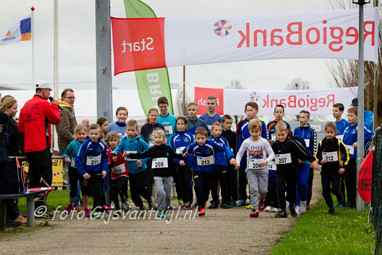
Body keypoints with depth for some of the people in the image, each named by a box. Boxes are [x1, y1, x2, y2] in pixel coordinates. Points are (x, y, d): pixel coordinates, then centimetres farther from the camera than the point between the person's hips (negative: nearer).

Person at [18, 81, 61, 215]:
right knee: (46, 177, -7)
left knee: (33, 177, 12)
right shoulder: (44, 104, -8)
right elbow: (56, 120, -2)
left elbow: (21, 127, 15)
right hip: (42, 147, -8)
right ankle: (40, 206, -17)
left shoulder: (26, 106, 15)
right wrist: (54, 106, 10)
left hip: (28, 147, 8)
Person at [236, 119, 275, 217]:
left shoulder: (264, 142, -4)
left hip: (262, 169, 0)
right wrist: (237, 162, -7)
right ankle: (255, 209, -8)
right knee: (253, 189, -11)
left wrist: (266, 161, -21)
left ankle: (262, 199, 37)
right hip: (251, 170, 0)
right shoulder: (246, 142, 1)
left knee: (263, 190, 3)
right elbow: (239, 154, 11)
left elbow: (272, 154, -3)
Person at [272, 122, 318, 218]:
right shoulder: (274, 145, 1)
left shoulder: (291, 143, -9)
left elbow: (303, 151, -10)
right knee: (280, 189, -15)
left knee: (291, 190, 10)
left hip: (292, 170, -2)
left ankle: (291, 206, 37)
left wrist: (312, 160, -13)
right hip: (280, 171, 2)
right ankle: (283, 210, -10)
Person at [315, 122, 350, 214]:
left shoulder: (338, 143, -6)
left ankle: (339, 195, 23)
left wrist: (343, 166, -5)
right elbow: (317, 155, 11)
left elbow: (346, 155, 2)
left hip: (336, 171, -3)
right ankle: (330, 207, 22)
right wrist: (320, 161, -10)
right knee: (325, 192, 2)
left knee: (335, 190, -12)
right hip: (325, 171, 3)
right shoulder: (321, 143, 1)